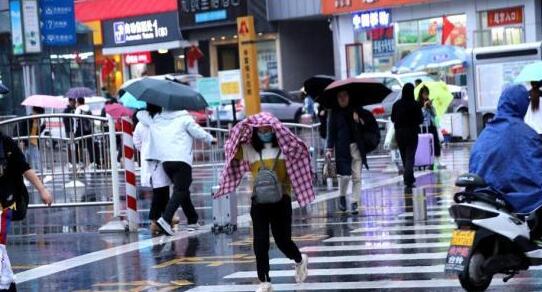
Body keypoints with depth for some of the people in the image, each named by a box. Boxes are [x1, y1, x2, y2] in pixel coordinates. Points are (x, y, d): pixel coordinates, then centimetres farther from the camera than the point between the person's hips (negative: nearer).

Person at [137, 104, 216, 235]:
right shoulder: (184, 118, 1)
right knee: (180, 190, -8)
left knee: (182, 189, 18)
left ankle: (192, 220, 23)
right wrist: (211, 139, 19)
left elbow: (140, 114, 24)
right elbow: (198, 132, 3)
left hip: (165, 161, 6)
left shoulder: (155, 119, 13)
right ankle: (165, 219, -27)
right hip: (182, 159, -6)